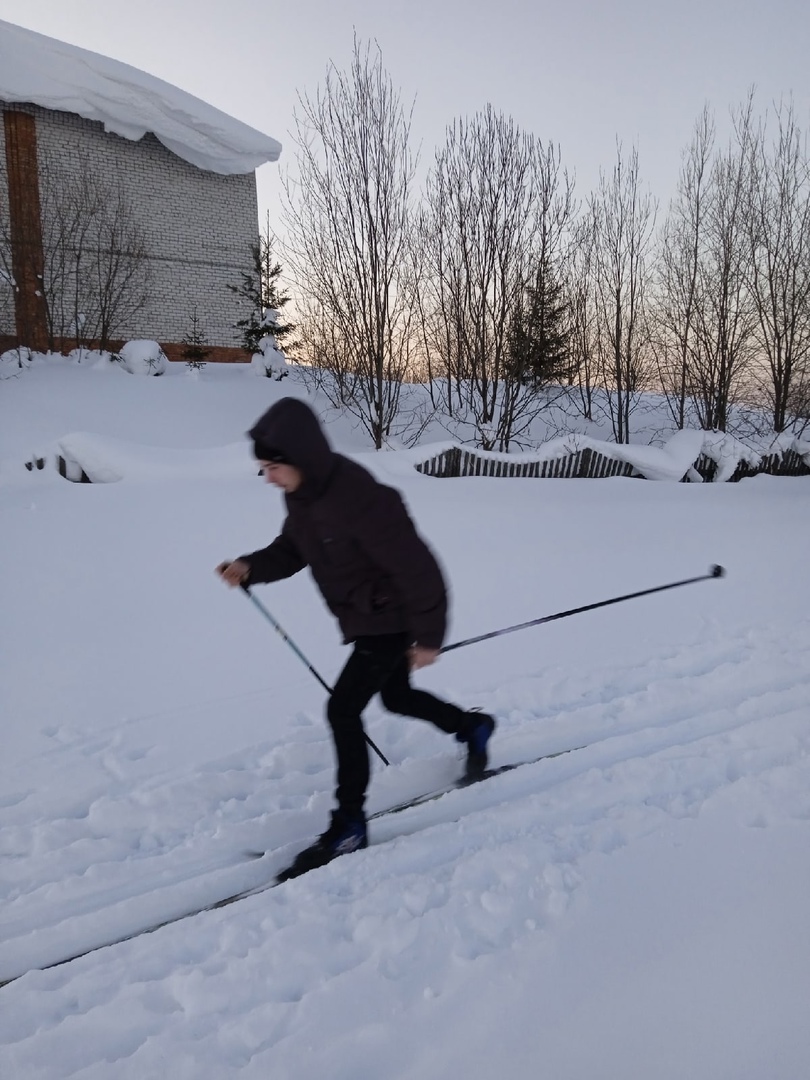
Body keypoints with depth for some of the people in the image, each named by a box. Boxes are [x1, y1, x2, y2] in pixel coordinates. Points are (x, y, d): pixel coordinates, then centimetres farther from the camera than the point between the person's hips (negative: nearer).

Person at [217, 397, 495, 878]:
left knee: (343, 709, -10)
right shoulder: (302, 493, -7)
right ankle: (473, 726, 51)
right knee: (398, 698, 25)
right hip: (364, 619, 9)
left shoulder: (360, 498, -34)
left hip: (393, 622, -9)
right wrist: (251, 567, -13)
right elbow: (291, 549, 7)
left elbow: (417, 567, -28)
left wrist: (428, 635, -19)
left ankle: (349, 825, 7)